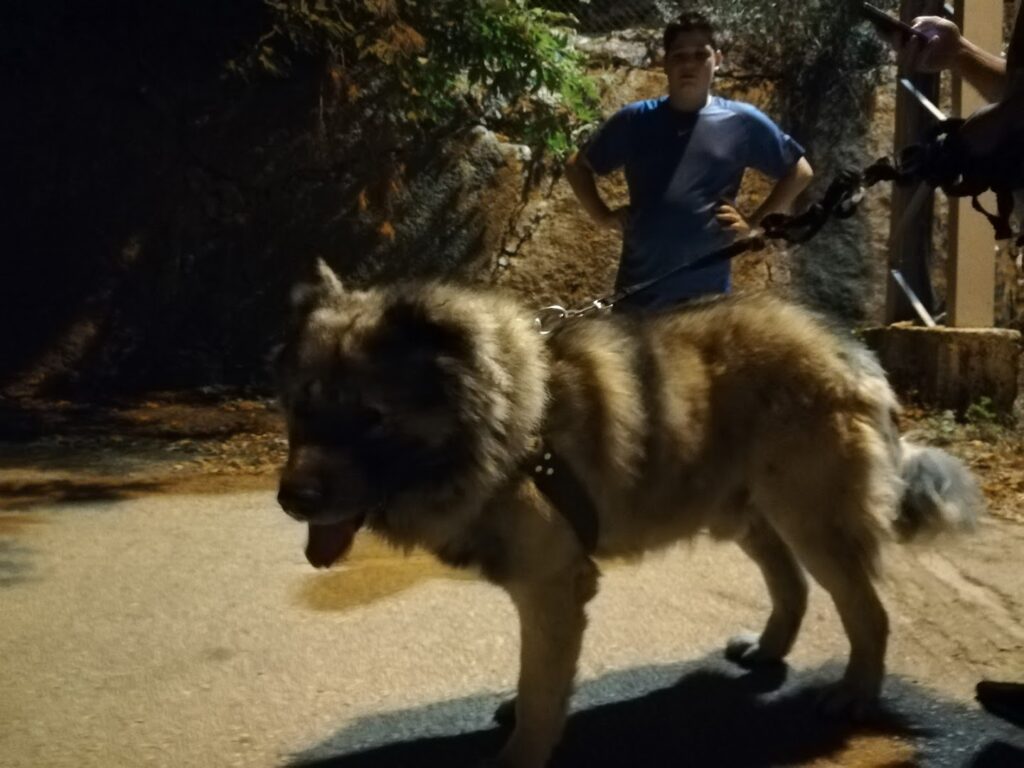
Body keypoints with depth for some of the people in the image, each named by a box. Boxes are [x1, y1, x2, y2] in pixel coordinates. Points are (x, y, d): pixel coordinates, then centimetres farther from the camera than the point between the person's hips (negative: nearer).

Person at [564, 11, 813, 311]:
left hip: (707, 293, 0)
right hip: (639, 291, 1)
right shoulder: (635, 120, 4)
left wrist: (754, 222, 2)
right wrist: (602, 215, 3)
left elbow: (799, 171, 11)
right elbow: (577, 165, 16)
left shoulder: (742, 122, 2)